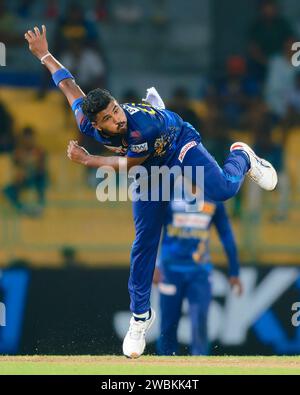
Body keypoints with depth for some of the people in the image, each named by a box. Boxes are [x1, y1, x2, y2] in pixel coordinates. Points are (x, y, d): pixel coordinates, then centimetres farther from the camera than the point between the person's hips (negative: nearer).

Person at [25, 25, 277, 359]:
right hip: (150, 167, 4)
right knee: (144, 241, 0)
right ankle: (140, 315, 11)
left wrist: (89, 162, -23)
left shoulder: (142, 124, -42)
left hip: (179, 146, -4)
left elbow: (129, 165, -24)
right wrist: (43, 55, 3)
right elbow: (70, 86, -8)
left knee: (222, 189, -31)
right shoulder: (87, 124, -27)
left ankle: (241, 158, 7)